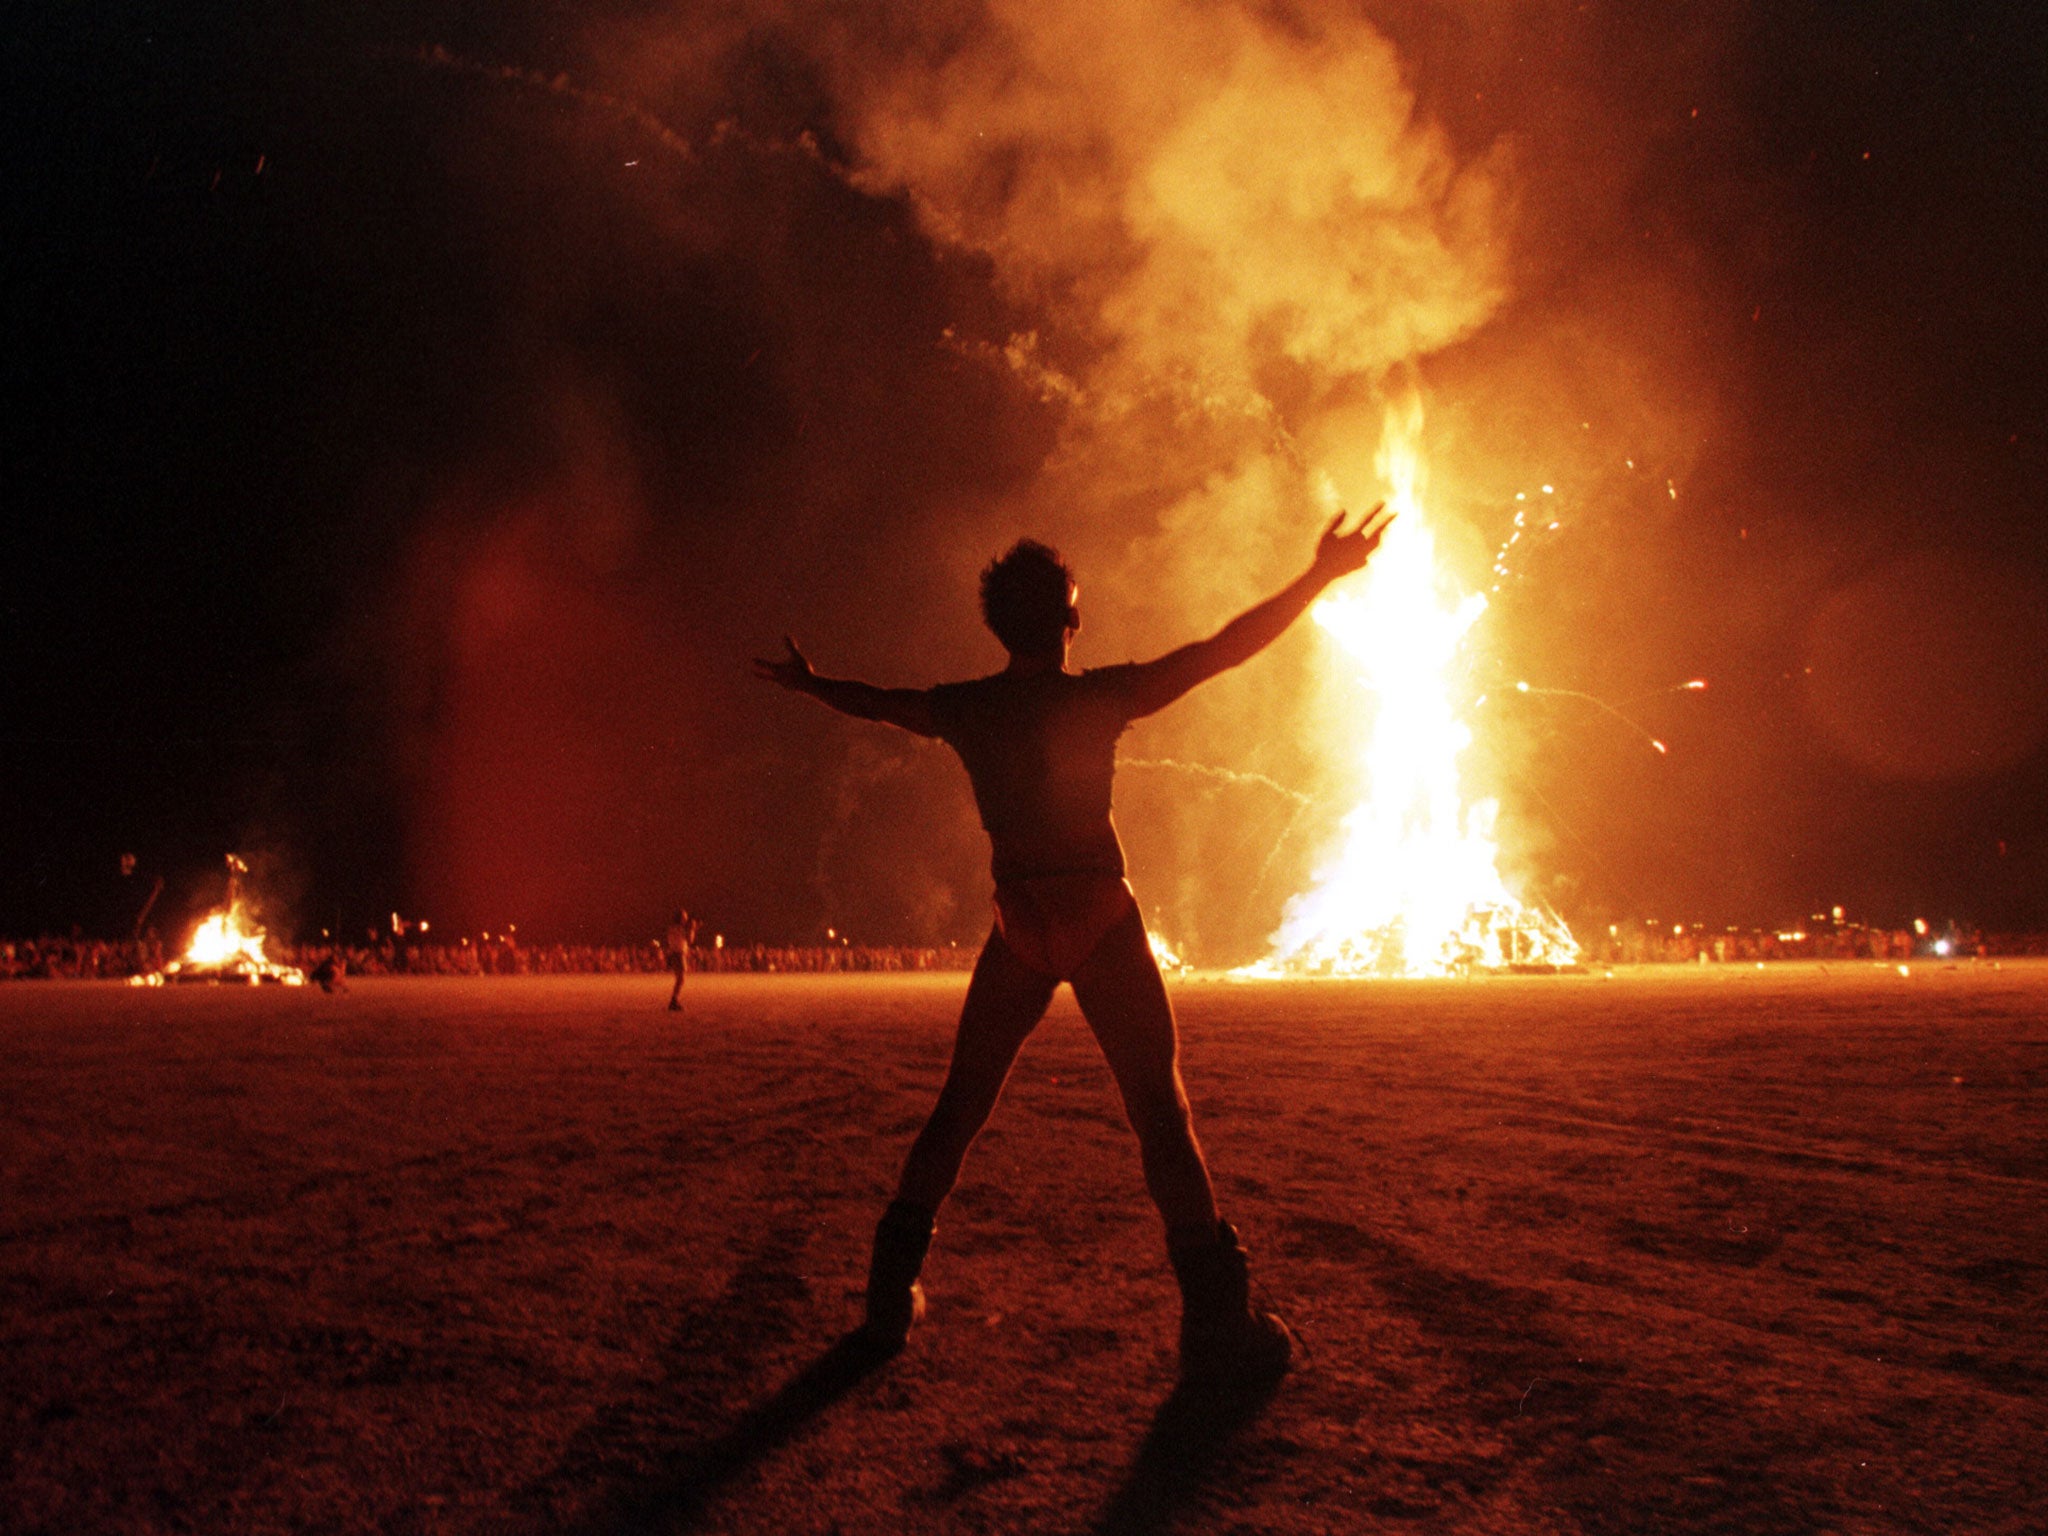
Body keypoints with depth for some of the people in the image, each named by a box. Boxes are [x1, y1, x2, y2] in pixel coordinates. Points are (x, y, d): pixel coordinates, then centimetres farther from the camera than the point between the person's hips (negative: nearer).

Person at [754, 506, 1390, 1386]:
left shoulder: (964, 709, 2)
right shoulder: (1096, 696, -9)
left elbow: (875, 703, 20)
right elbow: (1223, 650, -9)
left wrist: (807, 685, 41)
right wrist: (1320, 577, -3)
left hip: (1018, 927, 4)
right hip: (1101, 922, -4)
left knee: (961, 1107, 15)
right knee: (1160, 1111, -2)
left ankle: (892, 1297, 19)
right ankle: (1217, 1328, -6)